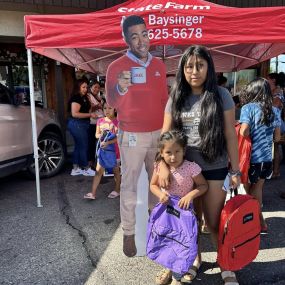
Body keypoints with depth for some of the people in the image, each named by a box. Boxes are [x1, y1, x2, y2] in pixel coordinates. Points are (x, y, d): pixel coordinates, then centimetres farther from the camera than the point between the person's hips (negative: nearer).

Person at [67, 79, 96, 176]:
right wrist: (90, 115, -21)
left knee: (78, 146, 13)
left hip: (81, 125, 10)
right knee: (83, 146, -2)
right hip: (77, 124, -10)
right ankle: (86, 169, 10)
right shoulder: (76, 98, -16)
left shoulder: (83, 98, 14)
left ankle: (75, 169, 21)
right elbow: (74, 114, -24)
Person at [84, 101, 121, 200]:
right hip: (102, 149, 4)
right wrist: (101, 135, -13)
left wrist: (108, 142, -27)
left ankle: (117, 190, 29)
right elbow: (97, 134, 9)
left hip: (114, 150, -4)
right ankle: (93, 193, 8)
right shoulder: (100, 121, 3)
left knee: (115, 170, 12)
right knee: (98, 171, 4)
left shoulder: (117, 122, -11)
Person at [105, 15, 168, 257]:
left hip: (159, 133, 5)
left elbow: (165, 99, 12)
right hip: (132, 135, -5)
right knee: (129, 185, 2)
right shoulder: (117, 67, -8)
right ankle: (129, 234, 14)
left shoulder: (159, 65, 6)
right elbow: (111, 103, -13)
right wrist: (120, 89, -35)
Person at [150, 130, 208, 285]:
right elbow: (153, 185, 2)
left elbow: (204, 185, -12)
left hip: (184, 210, -3)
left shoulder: (191, 167, -23)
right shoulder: (160, 167, -12)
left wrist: (191, 195, -28)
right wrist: (160, 194, -18)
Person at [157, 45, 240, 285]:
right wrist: (164, 165, -15)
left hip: (214, 169, -3)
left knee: (214, 221, 7)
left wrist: (235, 170, -5)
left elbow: (230, 135, -4)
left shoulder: (221, 95, -5)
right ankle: (195, 258, 40)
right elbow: (165, 136, -2)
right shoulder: (176, 98, 2)